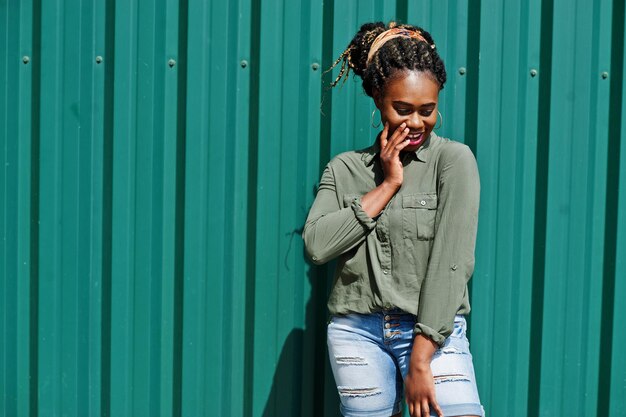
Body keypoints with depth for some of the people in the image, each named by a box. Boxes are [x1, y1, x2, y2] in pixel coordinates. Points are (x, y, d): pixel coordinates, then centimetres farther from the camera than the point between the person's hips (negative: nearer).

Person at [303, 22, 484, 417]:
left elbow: (452, 262, -9)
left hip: (432, 330, -2)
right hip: (357, 333, 3)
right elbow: (316, 245, -5)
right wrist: (387, 186, -6)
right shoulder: (345, 169, 9)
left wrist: (421, 359, -15)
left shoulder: (454, 159, -2)